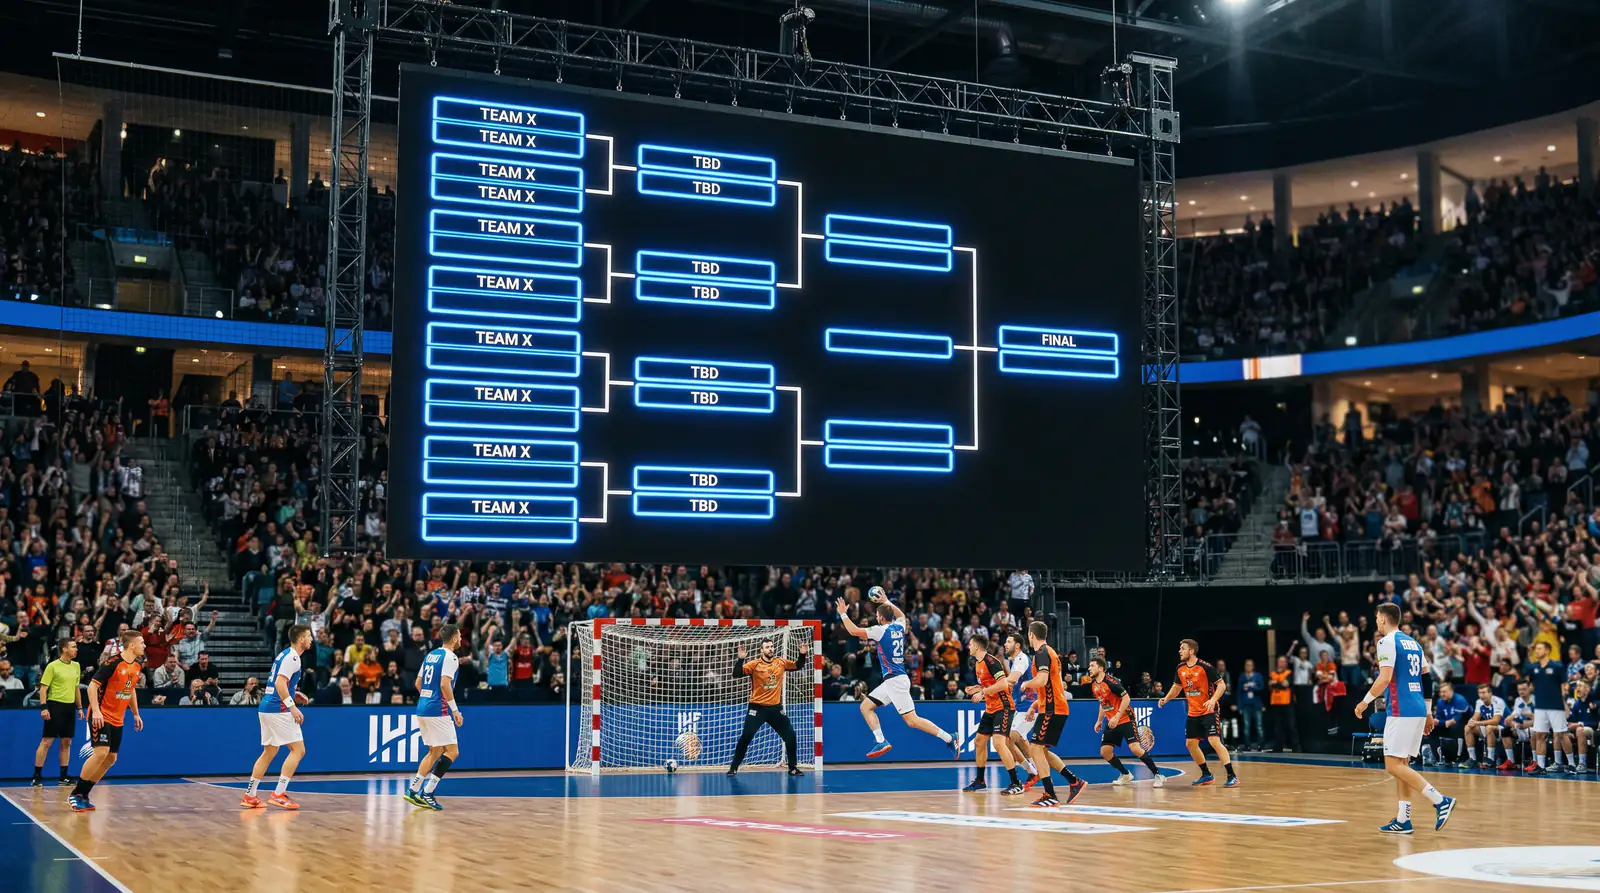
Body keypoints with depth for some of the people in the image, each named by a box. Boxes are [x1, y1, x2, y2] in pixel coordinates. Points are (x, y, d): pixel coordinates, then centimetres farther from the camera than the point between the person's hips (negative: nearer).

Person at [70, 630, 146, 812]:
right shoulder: (112, 663, -16)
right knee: (101, 753, -20)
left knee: (111, 759, 6)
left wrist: (136, 714, 22)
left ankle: (83, 795, 15)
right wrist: (96, 711, -25)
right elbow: (92, 685, -17)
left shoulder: (137, 667, 7)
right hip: (101, 716, -8)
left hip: (117, 720, 8)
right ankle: (75, 795, -9)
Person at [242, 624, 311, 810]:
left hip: (266, 708, 10)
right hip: (279, 710, -10)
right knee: (298, 750, -7)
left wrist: (293, 696, 20)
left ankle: (249, 795, 16)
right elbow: (280, 683, -23)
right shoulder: (292, 657, -12)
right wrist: (293, 706, -26)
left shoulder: (284, 654, 18)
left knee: (269, 752, 16)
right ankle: (278, 794, -11)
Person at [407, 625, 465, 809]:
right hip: (438, 710, -9)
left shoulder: (430, 655, 16)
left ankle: (413, 790, 11)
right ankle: (427, 792, -11)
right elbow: (445, 684, -20)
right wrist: (455, 710, -17)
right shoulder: (450, 657, -9)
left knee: (435, 751, 17)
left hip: (422, 707, 9)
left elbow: (418, 683, 20)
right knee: (452, 751, -4)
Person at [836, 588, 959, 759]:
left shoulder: (881, 630, -13)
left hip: (895, 680, -9)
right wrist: (886, 601, 38)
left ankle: (949, 738, -8)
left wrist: (843, 613, -1)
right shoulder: (899, 627, 9)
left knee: (912, 720, -11)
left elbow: (854, 631, -14)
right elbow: (901, 615, 35)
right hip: (891, 681, 9)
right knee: (866, 706, 11)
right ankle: (881, 742, 4)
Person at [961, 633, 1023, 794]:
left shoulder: (991, 661, -17)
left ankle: (1016, 784, -15)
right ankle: (980, 781, 26)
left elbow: (1003, 684, -26)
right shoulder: (977, 663, 13)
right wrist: (976, 689, 9)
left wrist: (983, 692, -22)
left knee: (999, 743, -21)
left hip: (1003, 707, -10)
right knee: (979, 741, 13)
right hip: (990, 708, 10)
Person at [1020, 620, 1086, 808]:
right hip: (1057, 708, 10)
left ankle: (1050, 796, -11)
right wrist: (1034, 705, 24)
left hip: (1051, 710, -10)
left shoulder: (1041, 653, -12)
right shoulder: (1050, 652, 20)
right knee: (1041, 750, 14)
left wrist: (1026, 684, -7)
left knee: (1036, 748, -9)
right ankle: (1074, 781, 12)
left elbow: (1042, 680, -26)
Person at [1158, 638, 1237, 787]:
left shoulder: (1205, 667, -17)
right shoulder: (1180, 669, 3)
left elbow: (1221, 684, -14)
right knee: (1191, 744, 9)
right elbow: (1176, 687, 18)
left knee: (1215, 741, -19)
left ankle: (1232, 776, -17)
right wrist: (1165, 699, 4)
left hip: (1209, 711, -8)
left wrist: (1213, 699, -29)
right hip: (1193, 712, 8)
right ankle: (1206, 775, 24)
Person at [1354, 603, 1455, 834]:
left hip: (1401, 711, -9)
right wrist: (1428, 712, 23)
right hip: (1418, 710, 9)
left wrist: (1365, 702, -7)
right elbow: (1427, 678, 19)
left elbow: (1384, 678, -18)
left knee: (1393, 764, -8)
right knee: (1401, 763, 12)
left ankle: (1440, 800, -17)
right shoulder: (1413, 643, 18)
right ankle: (1403, 820, 11)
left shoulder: (1387, 642, -8)